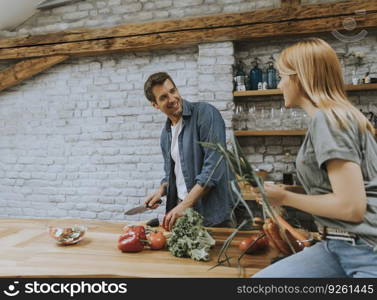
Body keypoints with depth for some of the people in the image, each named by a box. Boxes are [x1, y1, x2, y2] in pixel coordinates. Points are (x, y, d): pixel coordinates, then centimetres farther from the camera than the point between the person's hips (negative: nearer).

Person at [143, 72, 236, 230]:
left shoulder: (205, 113, -13)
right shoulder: (165, 133, 9)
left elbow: (214, 167, -21)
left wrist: (183, 205, -19)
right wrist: (161, 190, 1)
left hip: (211, 213, -6)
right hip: (180, 208, 6)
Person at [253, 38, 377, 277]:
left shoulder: (327, 117, -15)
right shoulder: (339, 114, 14)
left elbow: (351, 206, -21)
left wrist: (285, 198, -10)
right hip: (341, 245, 8)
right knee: (262, 277, -1)